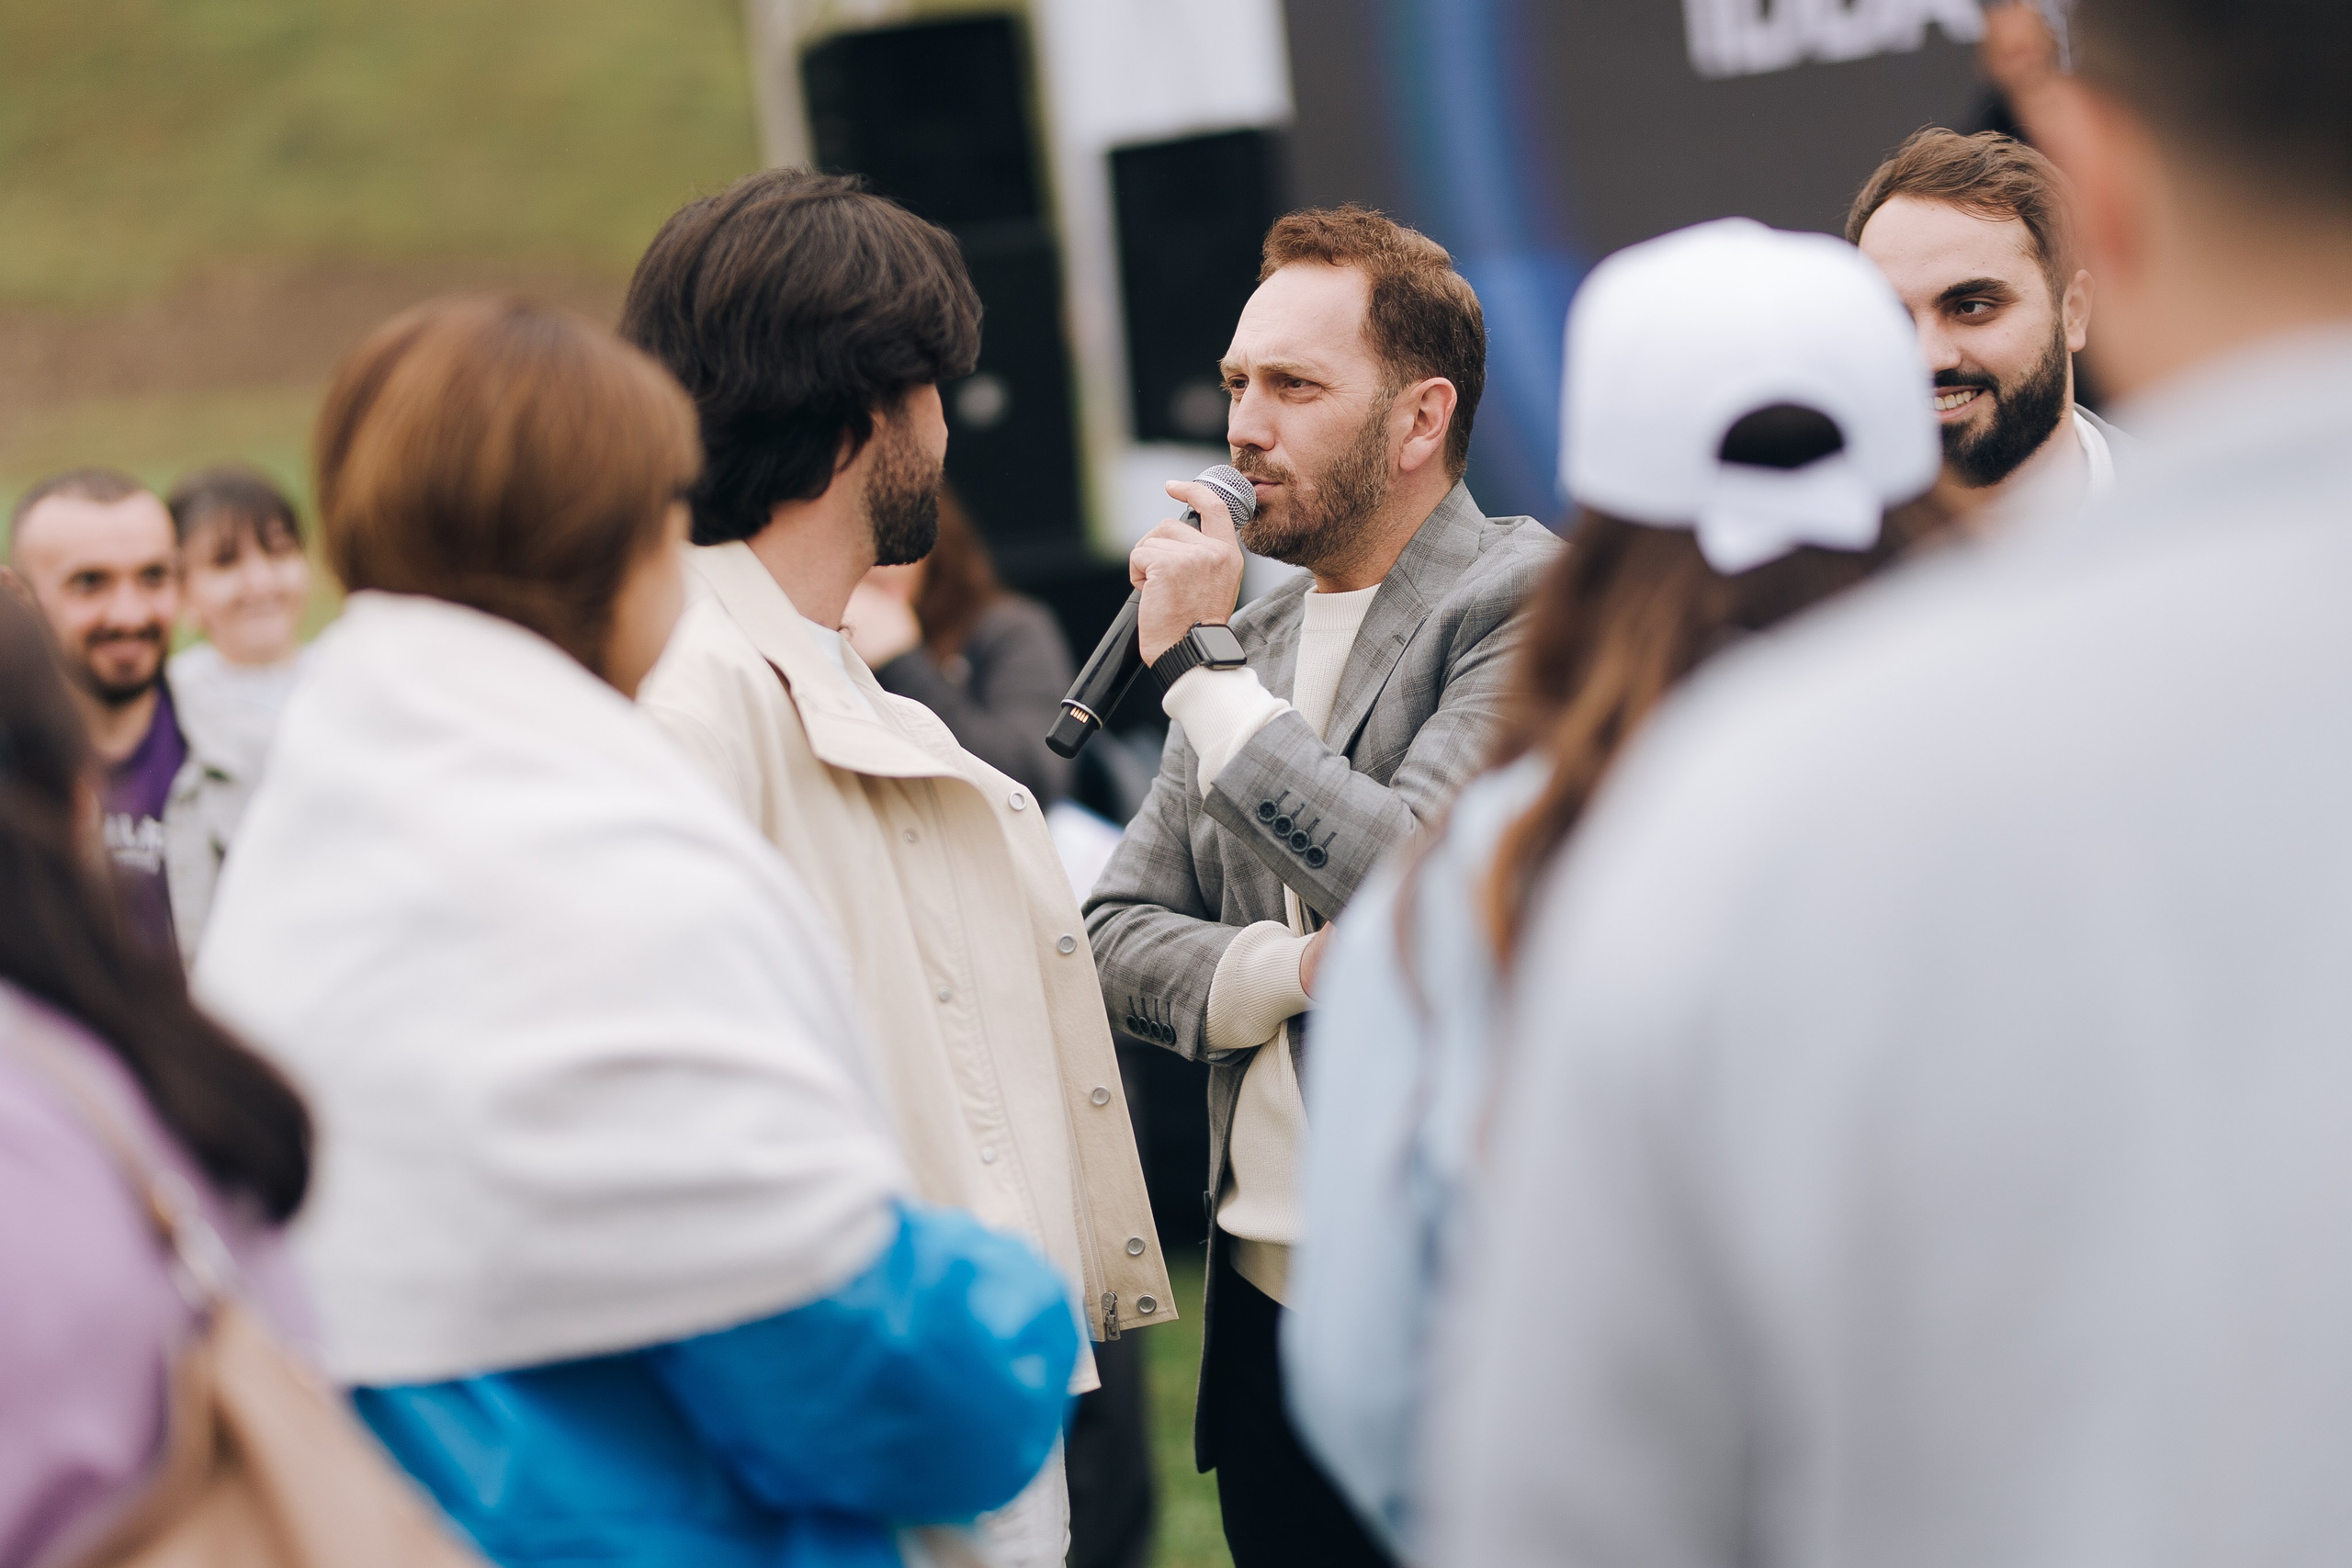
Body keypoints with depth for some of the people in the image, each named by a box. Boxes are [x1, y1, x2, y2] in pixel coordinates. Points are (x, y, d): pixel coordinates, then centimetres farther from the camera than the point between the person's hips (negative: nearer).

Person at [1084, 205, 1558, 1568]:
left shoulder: (1533, 602, -9)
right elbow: (1120, 937, 11)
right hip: (1267, 1302, 7)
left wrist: (1202, 665, -13)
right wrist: (1300, 968, -9)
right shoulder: (1256, 636, 13)